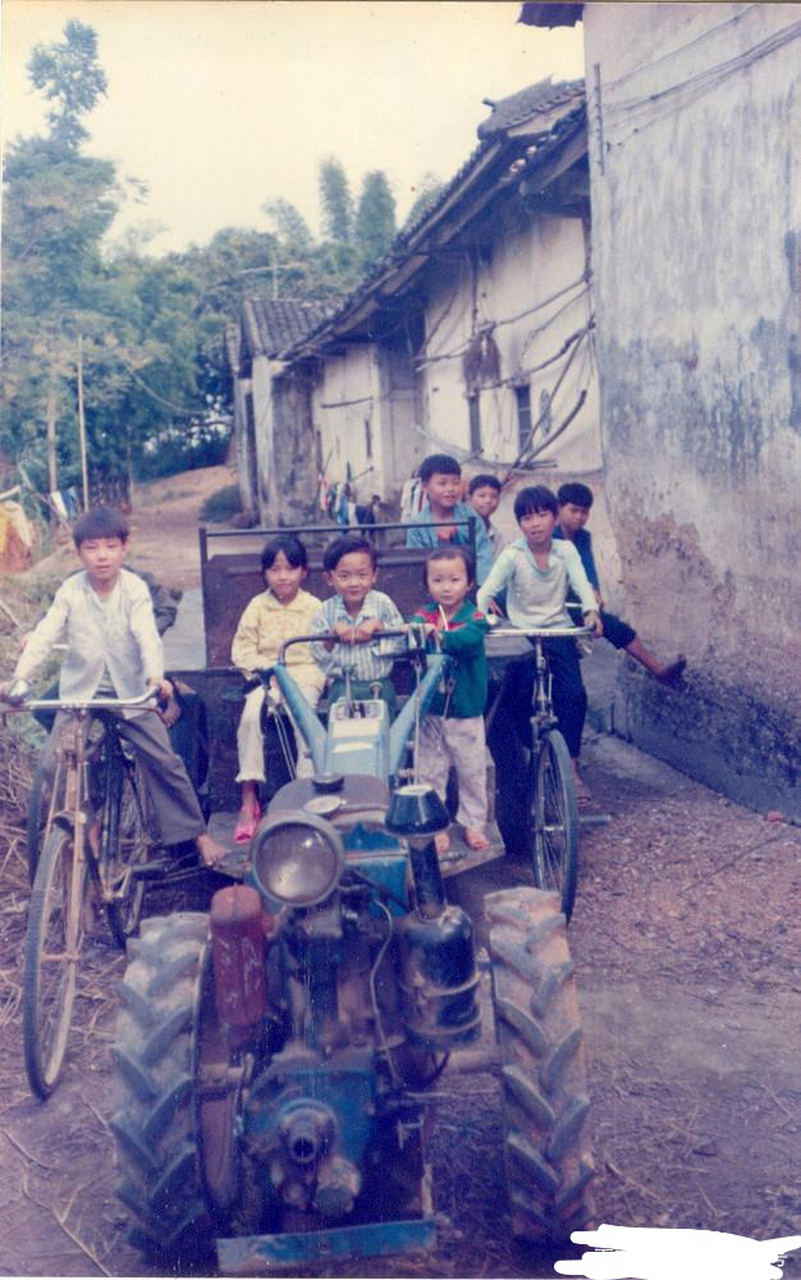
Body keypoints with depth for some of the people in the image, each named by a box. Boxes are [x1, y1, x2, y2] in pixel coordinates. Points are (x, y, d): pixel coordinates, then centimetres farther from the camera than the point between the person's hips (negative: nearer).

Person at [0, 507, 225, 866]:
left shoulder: (135, 590, -10)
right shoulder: (70, 592, -8)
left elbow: (147, 635, -23)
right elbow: (43, 637, -14)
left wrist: (155, 674, -42)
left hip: (130, 691, -1)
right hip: (81, 691, 1)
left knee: (164, 761, -5)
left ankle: (198, 833, 9)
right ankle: (85, 826, 13)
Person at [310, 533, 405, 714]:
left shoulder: (382, 604, -2)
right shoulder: (326, 612, -1)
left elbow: (402, 642, -5)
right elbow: (317, 655, -2)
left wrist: (378, 625, -18)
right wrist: (332, 636, -18)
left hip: (379, 686, 0)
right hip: (342, 687, 0)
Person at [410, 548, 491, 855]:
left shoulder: (474, 617, -6)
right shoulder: (424, 615, 0)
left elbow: (469, 639, -28)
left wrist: (439, 636, -43)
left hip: (466, 712, -1)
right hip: (429, 711, 1)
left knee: (472, 771, 10)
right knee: (429, 772, 8)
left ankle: (473, 824, 26)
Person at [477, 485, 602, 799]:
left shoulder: (566, 551, 1)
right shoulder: (513, 555, -5)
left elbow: (581, 583, -12)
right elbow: (488, 588, -13)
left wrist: (591, 611, -31)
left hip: (559, 631, 1)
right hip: (522, 633, -1)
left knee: (574, 694, -14)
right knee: (523, 697, -15)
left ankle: (571, 767, -3)